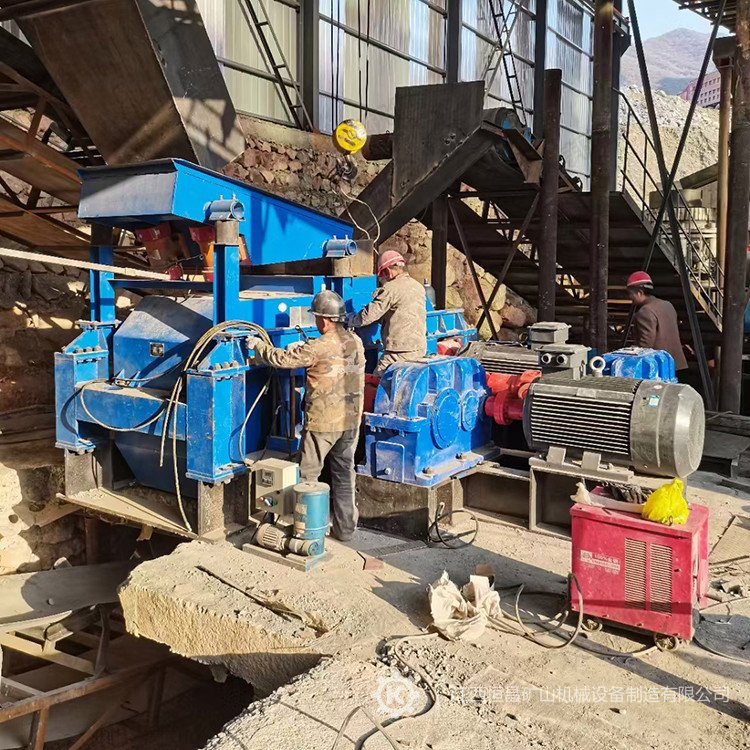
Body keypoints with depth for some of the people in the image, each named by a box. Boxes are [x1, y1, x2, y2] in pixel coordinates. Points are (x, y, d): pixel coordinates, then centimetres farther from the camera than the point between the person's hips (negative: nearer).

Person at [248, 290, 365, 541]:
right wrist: (300, 349, 23)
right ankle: (345, 528, 21)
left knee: (308, 476, 7)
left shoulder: (317, 348, -17)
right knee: (344, 474, 14)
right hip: (351, 420, 6)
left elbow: (282, 359, -10)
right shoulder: (356, 342, 3)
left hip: (322, 422, -6)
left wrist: (258, 346, 8)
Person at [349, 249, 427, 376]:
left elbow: (369, 315, -13)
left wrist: (350, 321, 5)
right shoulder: (419, 287, 13)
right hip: (420, 348, 8)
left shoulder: (391, 288, -12)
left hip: (400, 351, -8)